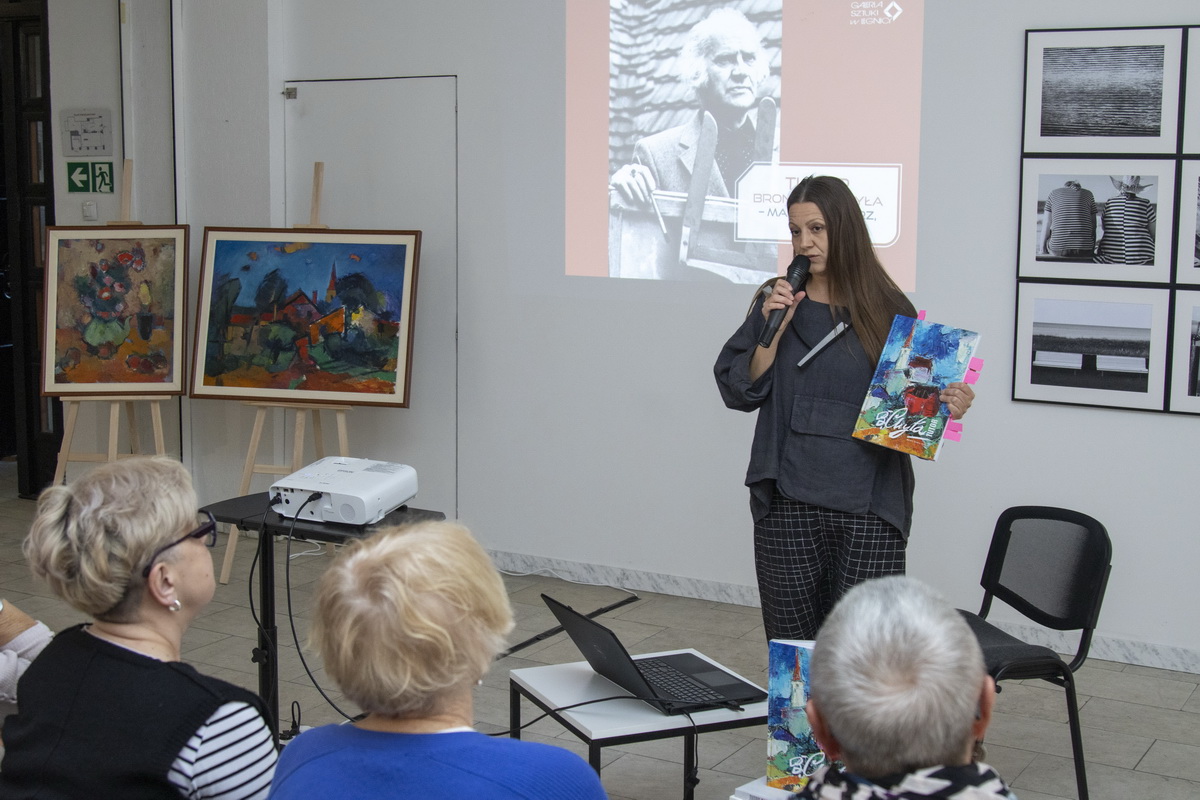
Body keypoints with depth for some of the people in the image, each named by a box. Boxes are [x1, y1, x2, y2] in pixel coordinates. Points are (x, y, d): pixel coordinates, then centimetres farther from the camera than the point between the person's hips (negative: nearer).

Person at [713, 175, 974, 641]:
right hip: (788, 508, 2)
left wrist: (950, 408, -11)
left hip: (869, 514, -1)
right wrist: (773, 330, -8)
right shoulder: (777, 301, 8)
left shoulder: (889, 310, 3)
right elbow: (738, 392, 3)